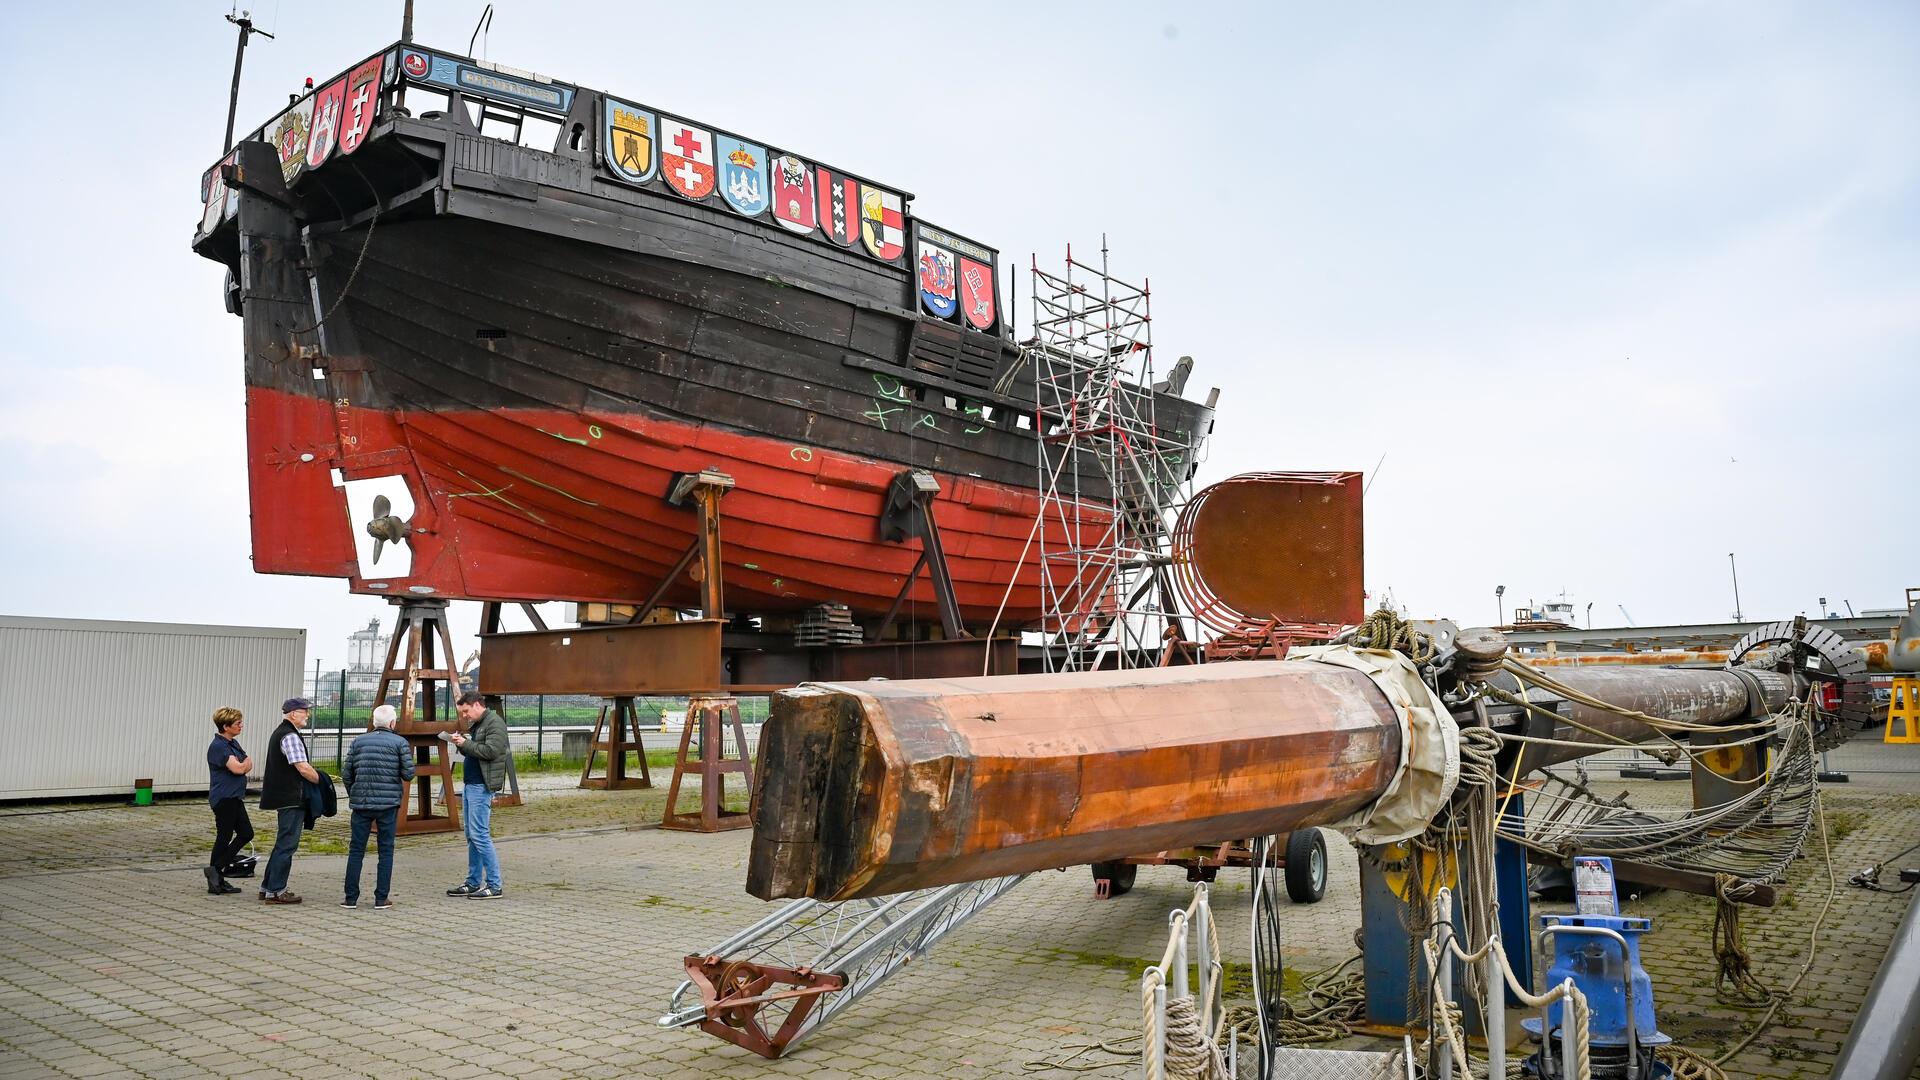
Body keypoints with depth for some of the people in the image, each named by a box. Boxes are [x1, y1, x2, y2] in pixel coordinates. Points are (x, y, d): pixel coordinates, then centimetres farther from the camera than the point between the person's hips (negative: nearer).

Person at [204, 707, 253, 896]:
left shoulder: (234, 743, 13)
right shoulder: (218, 747, -16)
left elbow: (249, 766, 12)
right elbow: (238, 768, -24)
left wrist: (243, 764, -10)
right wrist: (246, 762, -3)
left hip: (234, 797, 9)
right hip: (224, 797, -9)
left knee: (246, 833, 9)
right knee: (224, 837, -2)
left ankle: (217, 870, 16)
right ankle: (215, 872, 9)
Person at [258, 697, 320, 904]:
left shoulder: (279, 732, 18)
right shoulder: (291, 736, -16)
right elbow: (303, 769, -22)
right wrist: (322, 781, -8)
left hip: (284, 796, 11)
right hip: (292, 799, -11)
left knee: (283, 843, 18)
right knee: (286, 844, -5)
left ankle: (268, 887, 23)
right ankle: (275, 891, -1)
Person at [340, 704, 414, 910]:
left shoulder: (359, 742, 7)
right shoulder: (399, 742, -2)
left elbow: (346, 773, 7)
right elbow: (408, 774, -8)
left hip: (361, 802, 2)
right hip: (389, 803, -2)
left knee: (356, 850, 9)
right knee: (386, 850, 6)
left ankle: (351, 898, 9)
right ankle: (382, 898, 6)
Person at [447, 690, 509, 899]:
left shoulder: (495, 723, -10)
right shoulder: (475, 725, 19)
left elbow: (490, 751, -20)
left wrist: (465, 744, -13)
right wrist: (460, 743, 4)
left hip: (482, 787, -10)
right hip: (468, 784, 10)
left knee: (480, 835, -10)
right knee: (471, 836, 12)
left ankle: (495, 886, -6)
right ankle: (473, 883, 19)